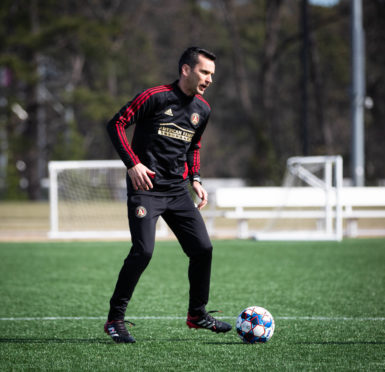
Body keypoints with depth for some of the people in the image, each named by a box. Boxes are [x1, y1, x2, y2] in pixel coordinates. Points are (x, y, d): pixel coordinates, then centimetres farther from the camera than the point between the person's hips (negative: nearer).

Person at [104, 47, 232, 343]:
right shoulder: (155, 97, -10)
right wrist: (133, 163, -16)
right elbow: (116, 124, -8)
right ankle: (115, 319, -4)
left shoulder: (202, 109, 11)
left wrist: (195, 179, 12)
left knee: (203, 249, 0)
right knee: (143, 251, -17)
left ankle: (198, 313, 19)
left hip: (178, 190, 7)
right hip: (146, 188, -7)